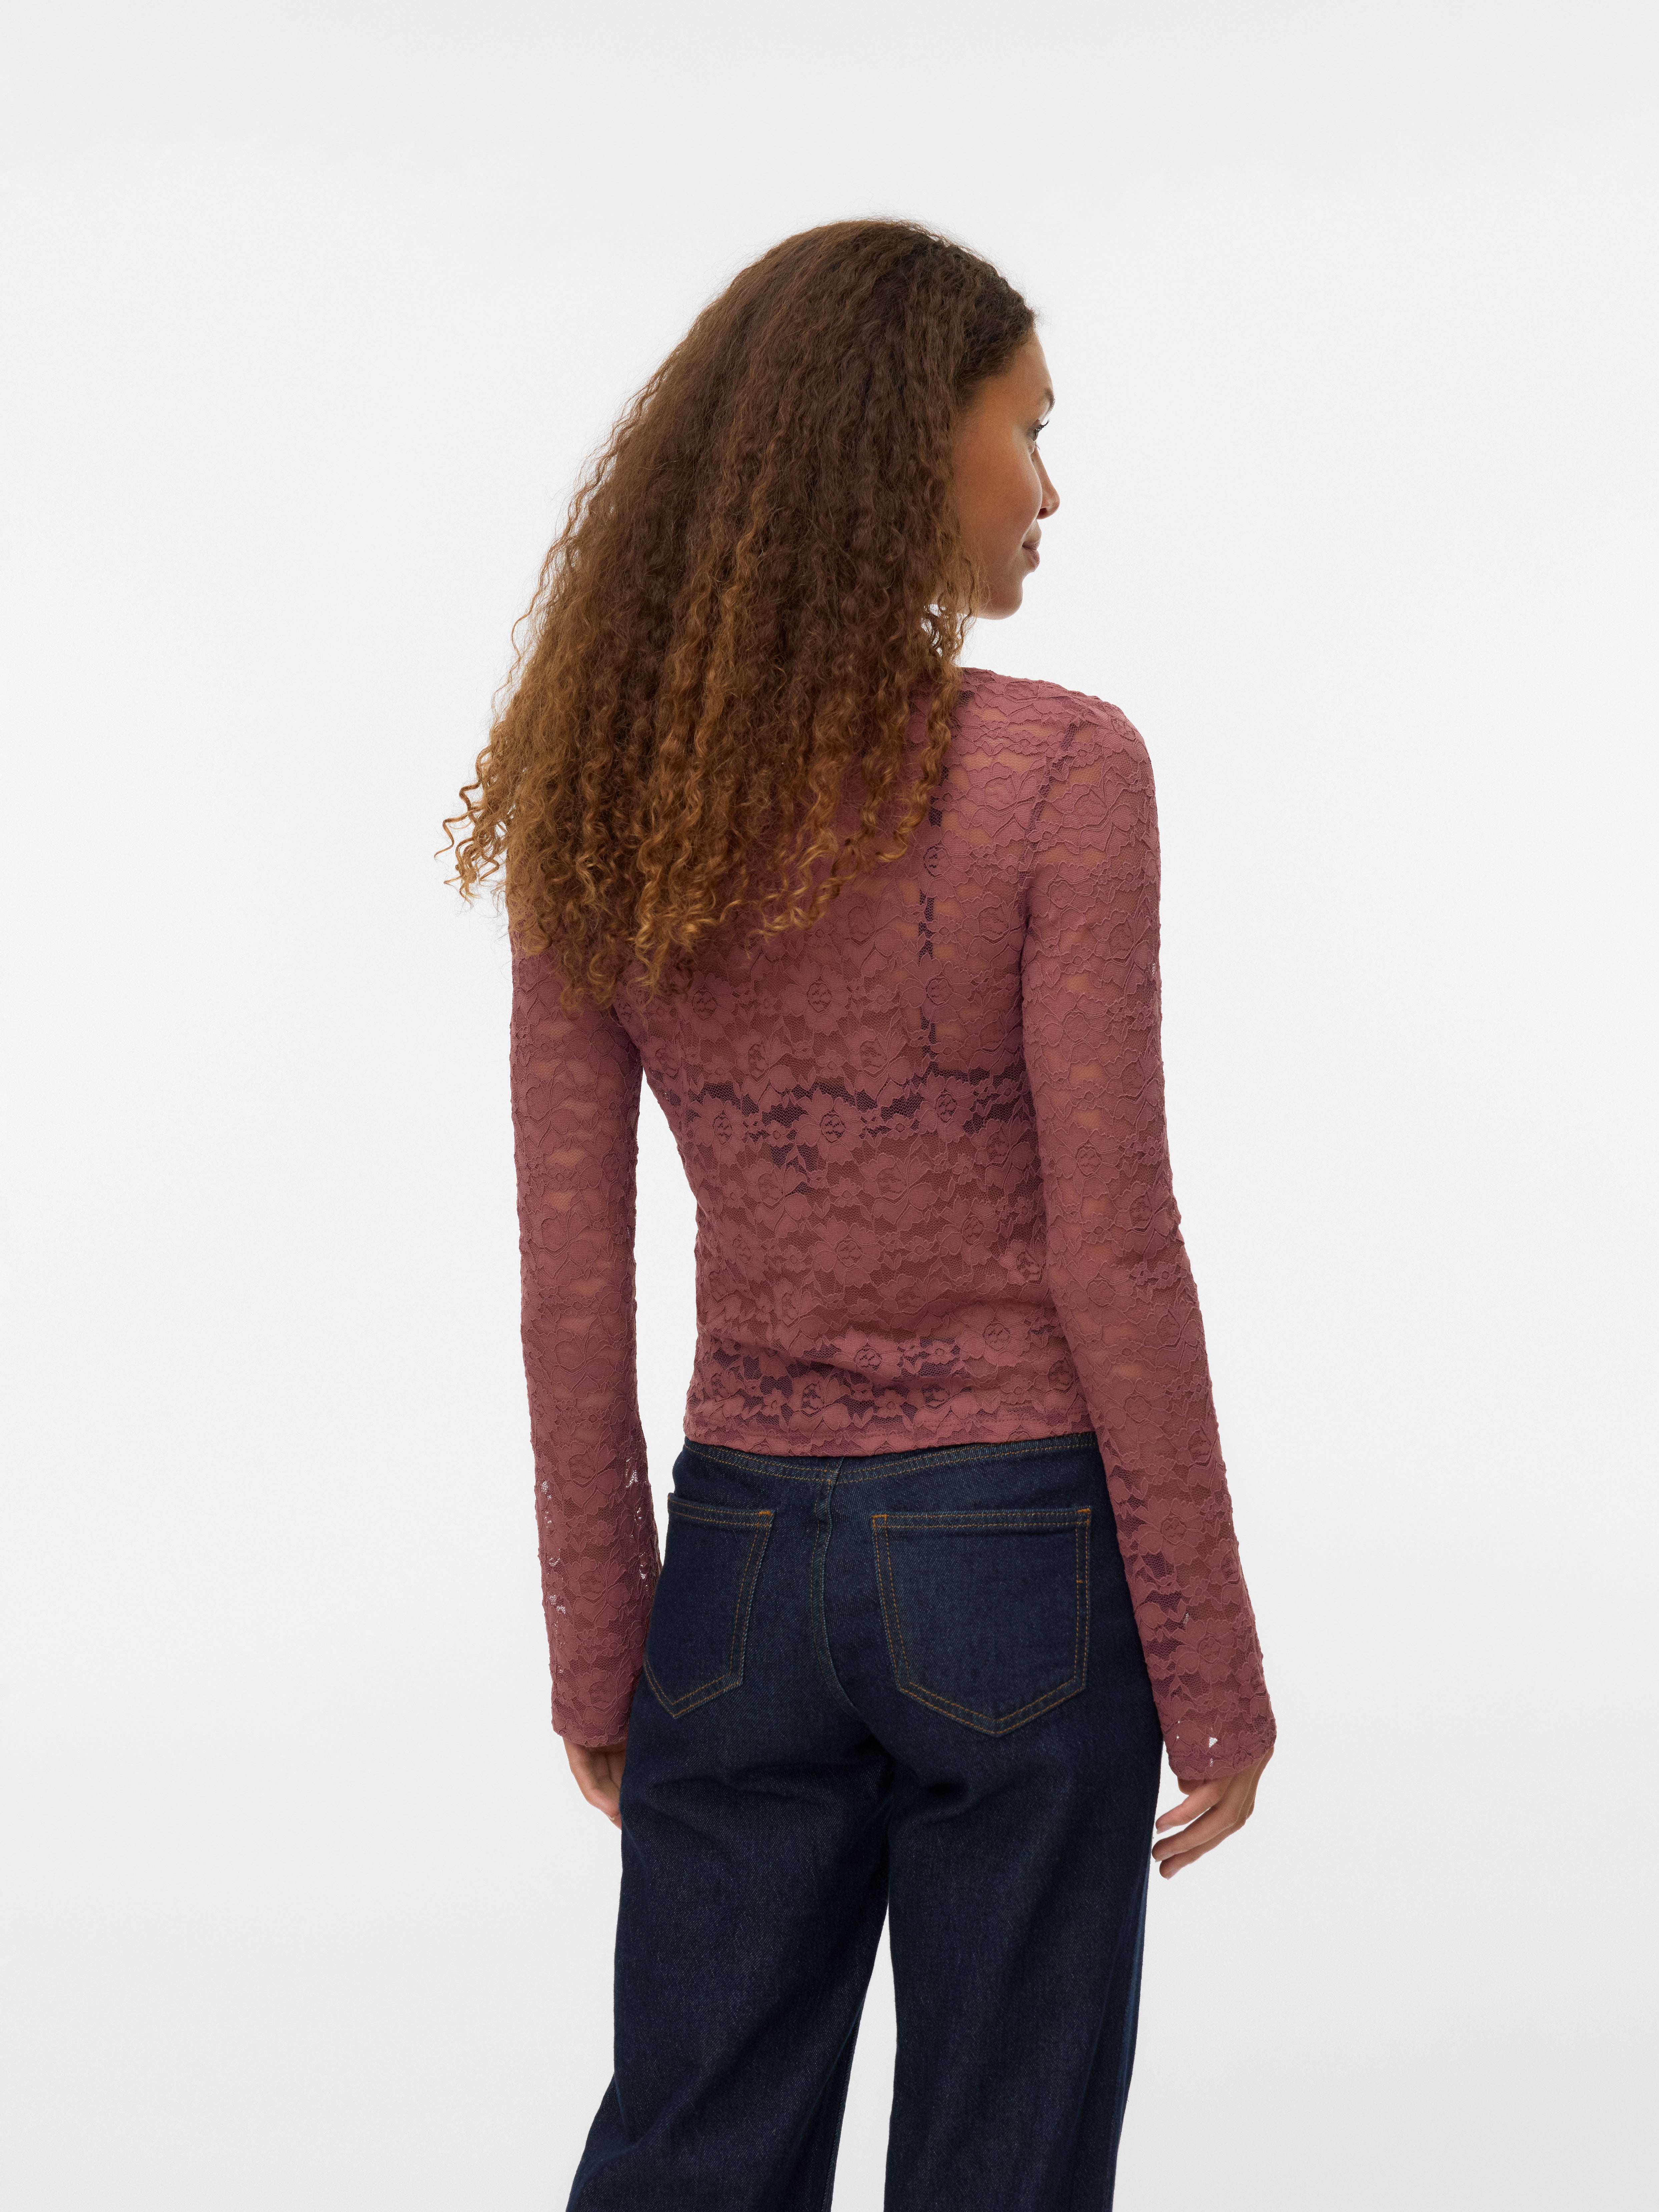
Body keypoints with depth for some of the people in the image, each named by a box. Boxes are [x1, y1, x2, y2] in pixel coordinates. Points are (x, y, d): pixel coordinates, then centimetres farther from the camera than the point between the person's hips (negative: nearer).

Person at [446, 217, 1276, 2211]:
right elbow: (1111, 1257, -14)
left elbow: (572, 1282, 1)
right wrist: (1211, 1669, -5)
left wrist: (597, 1658, 10)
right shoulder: (1056, 772, -14)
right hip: (1016, 1559, -4)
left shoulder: (601, 805, 0)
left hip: (742, 1559, 4)